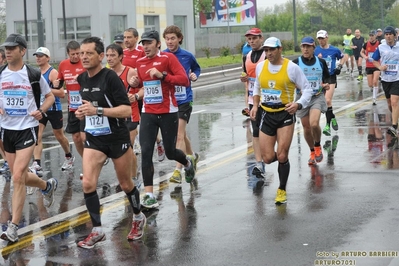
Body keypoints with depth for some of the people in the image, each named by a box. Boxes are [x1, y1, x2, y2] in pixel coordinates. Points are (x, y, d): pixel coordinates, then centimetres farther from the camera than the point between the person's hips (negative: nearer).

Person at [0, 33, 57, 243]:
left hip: (27, 129, -5)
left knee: (18, 177, -14)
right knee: (20, 177, 15)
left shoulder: (33, 74, -6)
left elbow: (50, 96, 6)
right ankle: (48, 186, 46)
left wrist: (41, 111, -12)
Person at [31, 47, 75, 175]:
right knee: (37, 135, -12)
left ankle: (69, 157, 37)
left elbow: (61, 93, -20)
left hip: (54, 109, -5)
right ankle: (37, 164, -18)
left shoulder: (53, 73, -13)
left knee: (59, 136, 13)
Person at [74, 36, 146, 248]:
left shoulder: (110, 77, -17)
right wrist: (82, 112, 2)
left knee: (125, 184, 11)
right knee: (87, 183, -10)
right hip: (93, 139, 5)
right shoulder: (82, 79, 4)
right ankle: (97, 231, 2)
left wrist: (97, 110, -31)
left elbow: (127, 110, -23)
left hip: (117, 138, -5)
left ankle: (138, 217, 38)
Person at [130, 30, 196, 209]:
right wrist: (136, 83, 2)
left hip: (168, 113, -4)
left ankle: (188, 162, 44)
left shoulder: (168, 58, -9)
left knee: (170, 152, 8)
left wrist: (162, 75, -25)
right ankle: (149, 194, -6)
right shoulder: (140, 62, 8)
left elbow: (185, 80, -16)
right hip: (148, 114, 4)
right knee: (146, 152, -9)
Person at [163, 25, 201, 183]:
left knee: (179, 135, -12)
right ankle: (192, 156, 43)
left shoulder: (187, 56, -1)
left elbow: (196, 68, 18)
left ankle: (178, 170, -11)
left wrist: (195, 75, -2)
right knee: (180, 133, 18)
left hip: (184, 100, -2)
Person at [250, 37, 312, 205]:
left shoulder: (291, 67, -9)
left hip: (285, 115, -4)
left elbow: (307, 89, -4)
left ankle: (282, 190, 14)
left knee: (281, 156, -7)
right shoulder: (260, 67, 3)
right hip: (266, 115, 4)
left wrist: (298, 104, -21)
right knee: (268, 158, -2)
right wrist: (255, 105, 7)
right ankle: (282, 157, 36)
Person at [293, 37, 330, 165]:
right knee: (306, 128, 8)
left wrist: (326, 84, -6)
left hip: (318, 97, -1)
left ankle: (318, 146, 7)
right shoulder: (296, 63, -3)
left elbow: (327, 77, 15)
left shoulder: (321, 62, 2)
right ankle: (312, 153, 31)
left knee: (314, 124, -22)